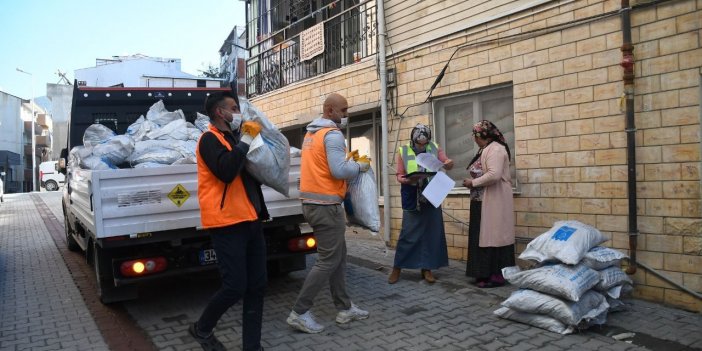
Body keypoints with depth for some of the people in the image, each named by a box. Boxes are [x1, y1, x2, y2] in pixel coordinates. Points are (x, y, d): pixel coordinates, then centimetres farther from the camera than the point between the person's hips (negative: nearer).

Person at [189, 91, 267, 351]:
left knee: (256, 286, 8)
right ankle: (202, 328, 23)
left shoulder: (234, 138, 19)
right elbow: (226, 171, -25)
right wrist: (246, 139, -16)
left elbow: (251, 171, 29)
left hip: (250, 220, 8)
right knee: (235, 287, -5)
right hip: (228, 224, -8)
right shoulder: (209, 139, -6)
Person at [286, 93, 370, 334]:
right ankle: (299, 312, 2)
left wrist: (349, 162, 12)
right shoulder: (333, 134, -14)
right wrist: (360, 166, -5)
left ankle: (345, 308, 22)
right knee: (329, 260, -3)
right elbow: (339, 170, -23)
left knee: (338, 256, 15)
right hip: (326, 205, -10)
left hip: (311, 202, 10)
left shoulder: (311, 133, 17)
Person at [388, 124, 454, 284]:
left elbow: (449, 163, 7)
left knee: (431, 233, 5)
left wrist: (448, 163, -18)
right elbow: (399, 175, -3)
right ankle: (397, 267, 13)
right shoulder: (403, 151, -4)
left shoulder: (434, 148, 1)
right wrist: (407, 180, -25)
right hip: (412, 199, -2)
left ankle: (427, 268, 16)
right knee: (408, 233, 1)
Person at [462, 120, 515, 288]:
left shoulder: (495, 149, -14)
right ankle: (487, 273, 18)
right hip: (484, 202, 10)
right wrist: (472, 182, 4)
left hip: (494, 202, -10)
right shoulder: (487, 149, 17)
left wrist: (472, 183, -16)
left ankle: (496, 276, 1)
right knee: (486, 236, 11)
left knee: (492, 236, -6)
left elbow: (494, 175, -26)